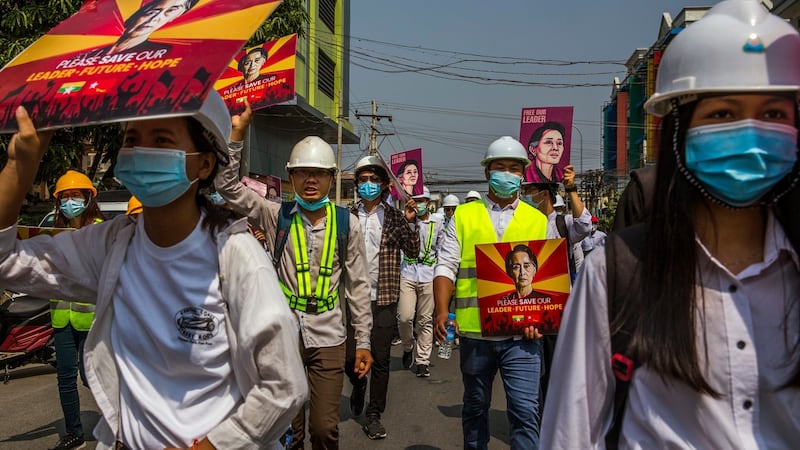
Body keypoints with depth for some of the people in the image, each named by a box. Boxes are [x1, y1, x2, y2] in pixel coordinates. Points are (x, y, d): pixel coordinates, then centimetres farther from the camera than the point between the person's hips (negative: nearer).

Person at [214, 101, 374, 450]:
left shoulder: (347, 223, -1)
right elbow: (227, 184, -6)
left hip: (328, 338, 0)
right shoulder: (276, 216, 0)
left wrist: (363, 341, 2)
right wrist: (237, 132, -14)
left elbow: (358, 285, 2)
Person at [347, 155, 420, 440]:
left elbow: (413, 252, -4)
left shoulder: (395, 216, 1)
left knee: (380, 359, 5)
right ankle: (358, 386, 41)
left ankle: (374, 416, 20)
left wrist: (410, 223, -18)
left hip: (383, 298, -1)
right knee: (349, 356, 8)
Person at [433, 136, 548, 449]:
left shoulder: (538, 221, 8)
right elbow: (446, 267, 1)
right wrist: (442, 312, -13)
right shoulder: (463, 216, 6)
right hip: (474, 331, 1)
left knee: (525, 410, -3)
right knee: (475, 407, 16)